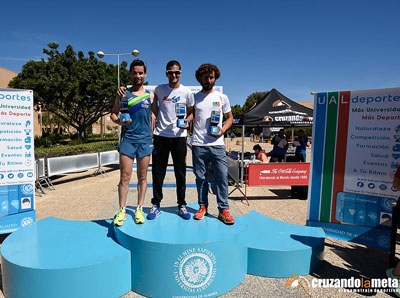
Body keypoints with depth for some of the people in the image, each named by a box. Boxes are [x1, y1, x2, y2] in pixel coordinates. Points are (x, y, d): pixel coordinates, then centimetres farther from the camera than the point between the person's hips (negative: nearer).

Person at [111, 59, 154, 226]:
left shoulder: (150, 96, 10)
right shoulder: (123, 93, 8)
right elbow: (113, 113, 12)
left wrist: (154, 138, 8)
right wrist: (118, 121, -11)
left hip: (145, 140, 1)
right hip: (127, 139, -1)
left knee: (142, 177, 7)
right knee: (124, 177, -1)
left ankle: (139, 209, 18)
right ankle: (122, 210, 11)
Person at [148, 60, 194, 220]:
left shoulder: (186, 92, 3)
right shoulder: (159, 89, 6)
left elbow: (191, 113, 10)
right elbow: (154, 106, 24)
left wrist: (187, 123, -9)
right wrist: (160, 117, 8)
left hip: (179, 136, -1)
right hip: (161, 135, 1)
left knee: (180, 172, 5)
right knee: (158, 171, 4)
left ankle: (181, 205, 18)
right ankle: (156, 205, 17)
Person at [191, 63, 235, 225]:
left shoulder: (222, 97, 11)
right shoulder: (194, 97, 11)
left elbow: (230, 117, 15)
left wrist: (223, 130, -3)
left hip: (217, 144, 0)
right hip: (198, 144, 1)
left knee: (222, 176, -4)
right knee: (200, 177, 7)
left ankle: (223, 210, 6)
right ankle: (203, 206, 21)